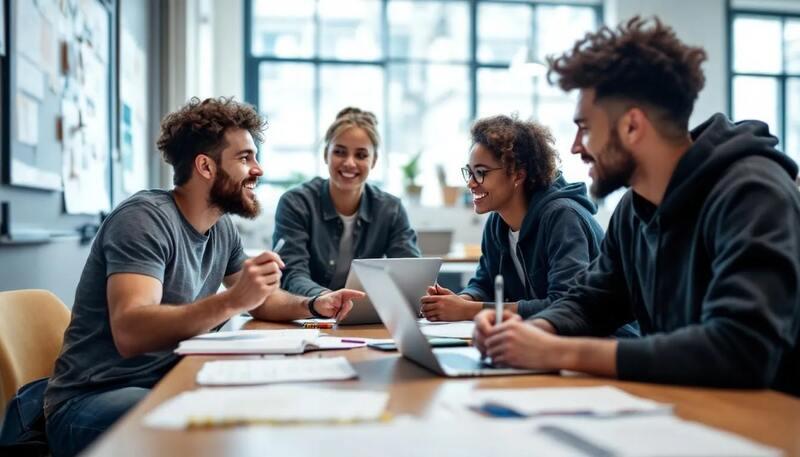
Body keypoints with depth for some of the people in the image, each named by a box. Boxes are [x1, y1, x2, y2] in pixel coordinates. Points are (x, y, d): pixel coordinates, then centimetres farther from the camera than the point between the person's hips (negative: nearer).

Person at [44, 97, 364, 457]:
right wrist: (232, 301, -42)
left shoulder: (222, 227, 6)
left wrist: (312, 305, 0)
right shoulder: (145, 218, -18)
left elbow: (257, 300, 20)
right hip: (92, 401, -8)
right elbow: (129, 333, -31)